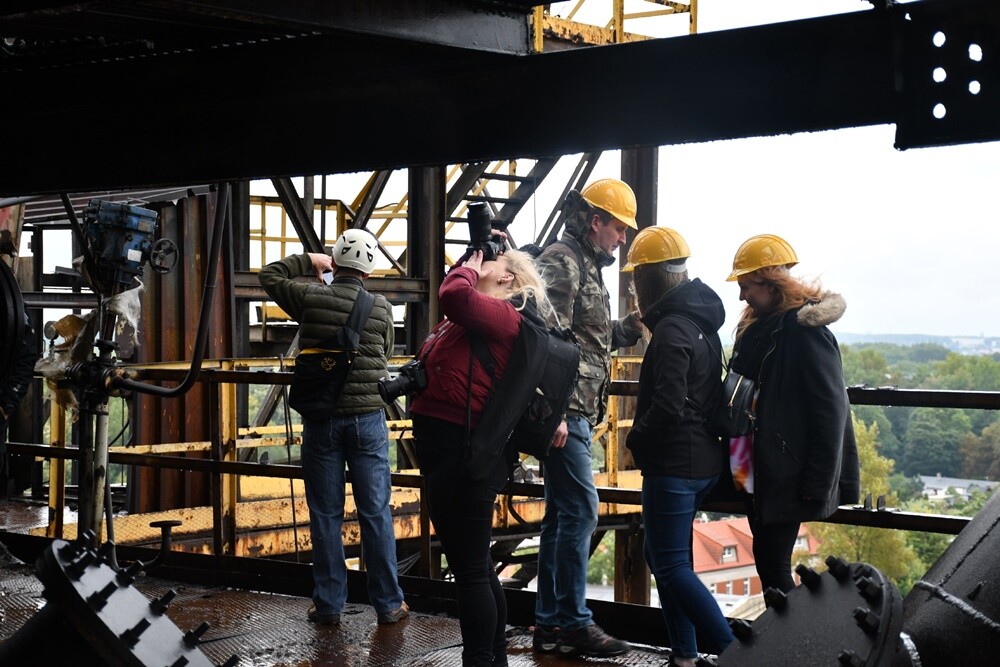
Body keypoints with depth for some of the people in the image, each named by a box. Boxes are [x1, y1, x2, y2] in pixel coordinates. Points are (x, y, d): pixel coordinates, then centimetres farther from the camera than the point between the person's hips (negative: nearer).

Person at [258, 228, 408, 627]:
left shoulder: (311, 298, -5)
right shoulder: (381, 308, -1)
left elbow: (268, 276, 11)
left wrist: (310, 262, 17)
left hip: (321, 419, 0)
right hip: (368, 418, 0)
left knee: (326, 515, 7)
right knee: (375, 512, 5)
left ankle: (328, 606, 12)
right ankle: (388, 604, 11)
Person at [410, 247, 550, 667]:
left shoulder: (503, 313, -12)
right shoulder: (474, 313, 18)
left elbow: (456, 294, -28)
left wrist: (470, 269, -10)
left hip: (463, 450, -10)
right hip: (447, 447, 10)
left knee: (469, 568, -3)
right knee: (473, 563, 19)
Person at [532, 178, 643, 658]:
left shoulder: (586, 266, 21)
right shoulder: (561, 261, -10)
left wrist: (633, 325, 11)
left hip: (576, 413, 10)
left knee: (562, 513, 12)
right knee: (580, 511, -9)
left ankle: (549, 624, 18)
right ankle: (572, 623, -2)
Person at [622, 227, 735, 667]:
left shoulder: (671, 329, -18)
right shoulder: (701, 323, 11)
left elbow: (667, 407, -26)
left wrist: (635, 440, -8)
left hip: (673, 465, -10)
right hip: (702, 460, 10)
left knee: (671, 566, -3)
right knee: (661, 554, 17)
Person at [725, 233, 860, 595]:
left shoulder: (805, 331, -15)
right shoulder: (756, 327, 12)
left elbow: (830, 409, -17)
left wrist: (817, 484, -18)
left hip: (788, 477, -9)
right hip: (758, 471, 9)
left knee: (772, 563, -7)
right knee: (768, 562, 12)